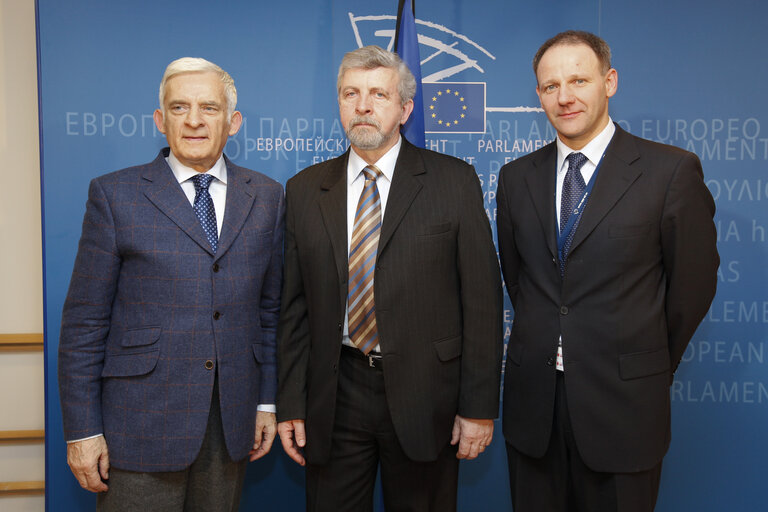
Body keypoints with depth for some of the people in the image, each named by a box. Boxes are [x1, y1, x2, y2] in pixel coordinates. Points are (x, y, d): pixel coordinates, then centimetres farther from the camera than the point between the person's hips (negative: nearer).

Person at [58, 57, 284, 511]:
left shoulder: (267, 197, 6)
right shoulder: (115, 195, -3)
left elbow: (270, 308, 9)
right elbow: (84, 322, -3)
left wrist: (267, 401, 8)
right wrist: (82, 430, -5)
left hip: (232, 423, 3)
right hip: (141, 426, -2)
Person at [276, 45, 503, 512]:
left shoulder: (455, 181, -3)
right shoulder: (304, 190, 6)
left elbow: (482, 300, -4)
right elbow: (295, 307, 6)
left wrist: (479, 407, -6)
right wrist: (290, 405, 3)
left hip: (424, 396, -2)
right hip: (334, 398, 2)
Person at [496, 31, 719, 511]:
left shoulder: (672, 170, -7)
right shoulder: (517, 177, 5)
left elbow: (693, 283, -1)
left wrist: (652, 366, 7)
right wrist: (543, 346, 11)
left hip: (623, 401, -3)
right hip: (533, 400, 4)